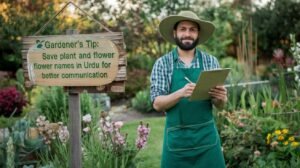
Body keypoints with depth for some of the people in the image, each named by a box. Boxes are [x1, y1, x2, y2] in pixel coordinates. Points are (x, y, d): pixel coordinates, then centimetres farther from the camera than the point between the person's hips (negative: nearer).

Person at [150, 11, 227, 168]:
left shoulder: (211, 61, 4)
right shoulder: (162, 63, 0)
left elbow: (220, 105, 5)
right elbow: (157, 104, -6)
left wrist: (221, 98, -18)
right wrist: (180, 93, -24)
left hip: (207, 136, 1)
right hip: (177, 138, -1)